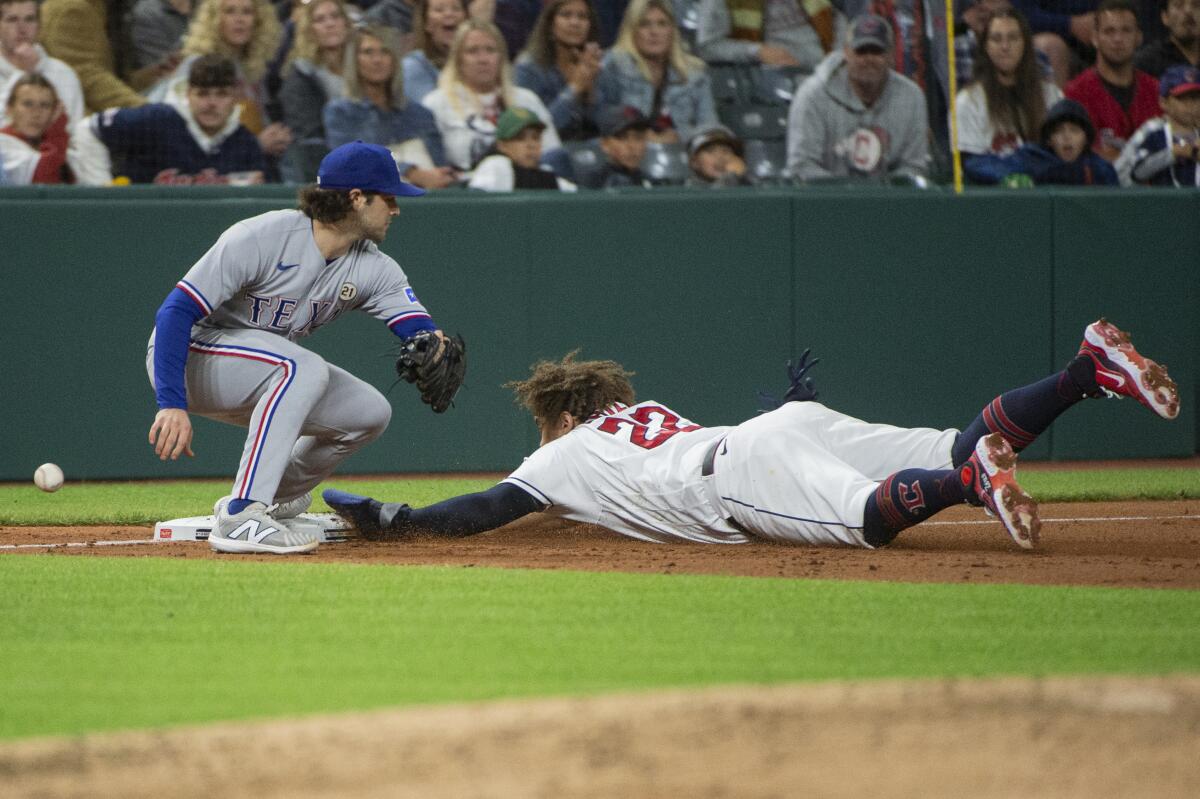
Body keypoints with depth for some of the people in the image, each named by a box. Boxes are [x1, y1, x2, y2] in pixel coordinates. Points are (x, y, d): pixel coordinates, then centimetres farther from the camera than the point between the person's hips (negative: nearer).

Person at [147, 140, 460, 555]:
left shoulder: (372, 268, -4)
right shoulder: (261, 238, -26)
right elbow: (176, 312, -28)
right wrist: (172, 405, -37)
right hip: (185, 357, -8)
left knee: (370, 412, -1)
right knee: (305, 369, -31)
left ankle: (268, 502, 15)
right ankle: (240, 518, -36)